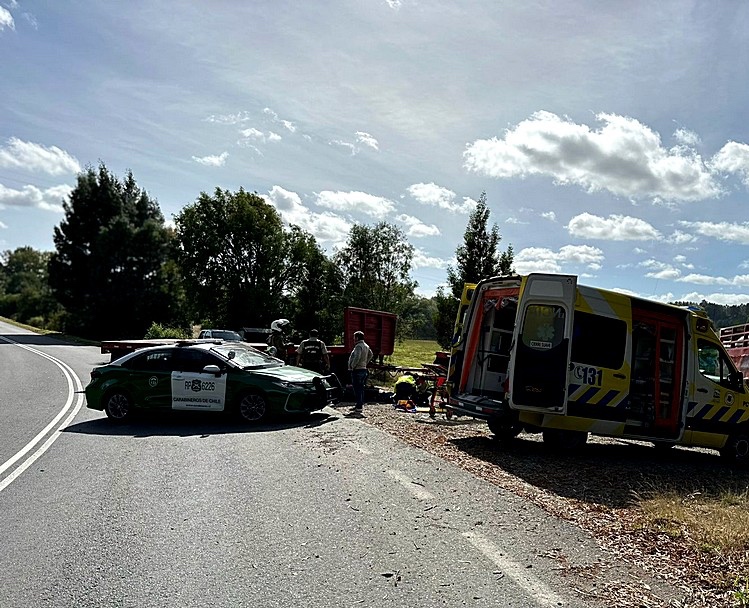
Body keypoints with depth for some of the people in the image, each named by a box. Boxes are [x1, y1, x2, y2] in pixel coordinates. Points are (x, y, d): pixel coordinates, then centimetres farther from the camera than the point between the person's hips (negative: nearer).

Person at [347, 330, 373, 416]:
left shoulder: (358, 346, -17)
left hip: (357, 370, -10)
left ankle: (358, 409, -10)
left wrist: (352, 366, -16)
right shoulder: (366, 346, 13)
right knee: (361, 388, 17)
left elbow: (357, 358, -27)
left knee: (357, 390, -9)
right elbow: (370, 355, 25)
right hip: (363, 369, 10)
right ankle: (360, 405, 26)